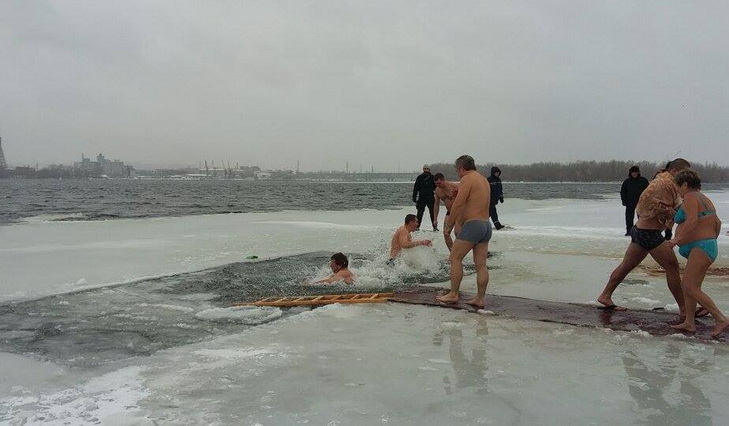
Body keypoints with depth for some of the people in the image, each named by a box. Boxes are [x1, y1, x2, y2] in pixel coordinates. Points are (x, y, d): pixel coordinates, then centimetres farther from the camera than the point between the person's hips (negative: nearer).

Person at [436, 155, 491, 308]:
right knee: (481, 265, 7)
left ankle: (453, 294, 1)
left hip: (472, 225, -9)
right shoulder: (484, 180, 19)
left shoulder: (467, 179, -9)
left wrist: (449, 221, -4)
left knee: (455, 258, -1)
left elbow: (458, 203, -15)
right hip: (486, 225, 9)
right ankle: (480, 298, 9)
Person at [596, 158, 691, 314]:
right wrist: (666, 210, -19)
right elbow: (646, 201, -25)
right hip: (650, 233, -11)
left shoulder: (665, 182, 17)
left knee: (627, 265, 15)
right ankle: (684, 308, 5)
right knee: (672, 267, -3)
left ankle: (605, 296, 21)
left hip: (640, 230, 11)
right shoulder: (665, 183, -16)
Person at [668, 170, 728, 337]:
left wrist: (678, 238, -24)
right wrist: (712, 240, 33)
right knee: (687, 286, 12)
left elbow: (692, 220, -26)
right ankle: (689, 323, 14)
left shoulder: (690, 197, -11)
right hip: (709, 247, 11)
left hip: (700, 248, -11)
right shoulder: (704, 199, 19)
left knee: (691, 288, -13)